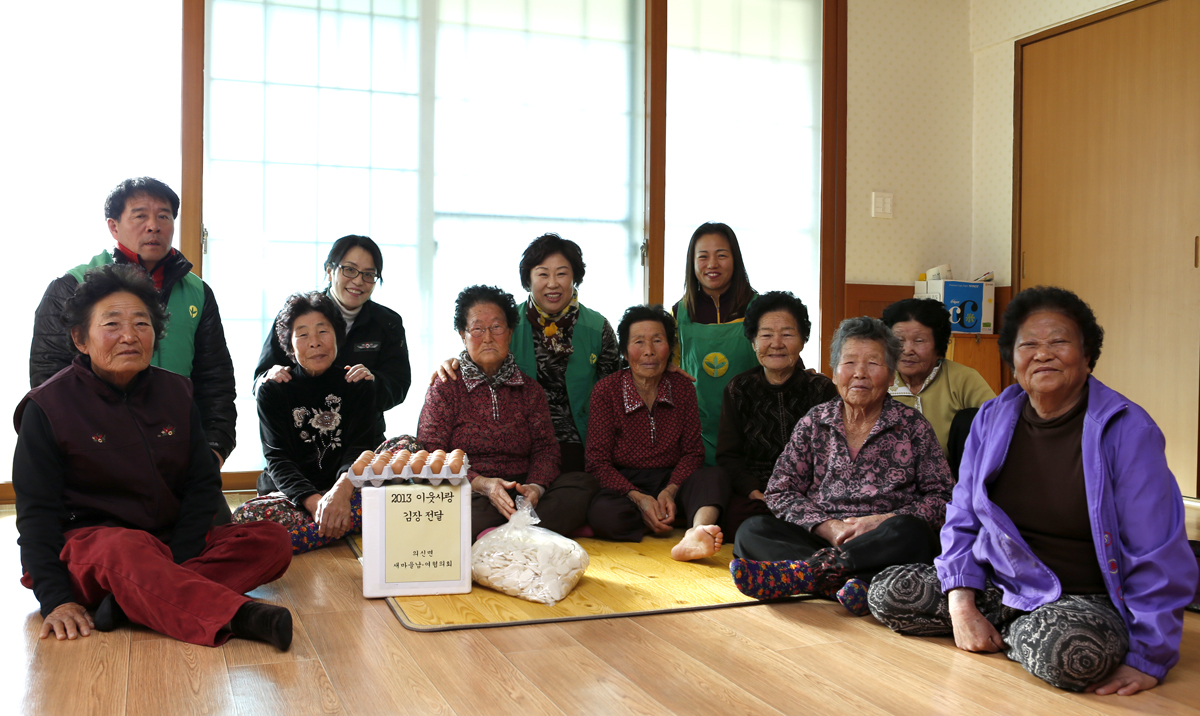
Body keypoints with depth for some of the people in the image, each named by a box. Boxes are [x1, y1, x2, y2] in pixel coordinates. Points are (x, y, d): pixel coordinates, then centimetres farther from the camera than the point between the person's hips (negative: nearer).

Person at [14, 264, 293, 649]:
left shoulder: (175, 392, 9)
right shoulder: (48, 407, -2)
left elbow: (203, 482, 7)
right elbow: (36, 512, -5)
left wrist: (177, 560, -10)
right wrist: (56, 600, -19)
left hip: (171, 544, 5)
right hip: (84, 543, -5)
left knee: (273, 541, -17)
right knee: (128, 548, -40)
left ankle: (131, 602, -33)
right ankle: (240, 616, -56)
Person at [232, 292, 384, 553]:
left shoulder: (358, 385, 9)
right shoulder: (272, 391, 7)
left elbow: (359, 447, -5)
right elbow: (278, 459, -5)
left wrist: (341, 491, -30)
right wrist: (315, 502, -26)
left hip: (347, 491, 1)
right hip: (288, 495, 0)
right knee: (245, 517, -34)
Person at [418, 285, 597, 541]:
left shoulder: (530, 389, 18)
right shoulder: (445, 387, 7)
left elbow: (545, 447, 8)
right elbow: (430, 452, -4)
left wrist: (536, 486, -16)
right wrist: (481, 483, -21)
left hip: (520, 488, 4)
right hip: (468, 490, -4)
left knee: (582, 483, -25)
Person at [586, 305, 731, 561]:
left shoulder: (683, 387, 7)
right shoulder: (605, 391, -2)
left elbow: (692, 451, 4)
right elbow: (598, 461, -6)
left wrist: (670, 491, -17)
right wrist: (639, 498, -22)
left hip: (672, 481, 3)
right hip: (623, 485, -2)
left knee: (715, 476, -28)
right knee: (603, 514, -36)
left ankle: (696, 533, -55)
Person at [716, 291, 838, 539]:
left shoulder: (822, 389, 9)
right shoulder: (739, 389, 12)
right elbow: (727, 456, 7)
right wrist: (755, 492, -13)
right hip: (751, 493, 0)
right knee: (737, 516, -34)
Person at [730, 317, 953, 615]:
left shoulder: (913, 426, 9)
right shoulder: (813, 423, 13)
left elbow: (942, 497, 2)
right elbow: (780, 492, 7)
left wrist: (882, 521, -13)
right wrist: (828, 527, -10)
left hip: (882, 544, -2)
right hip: (821, 538, 2)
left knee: (909, 532, -36)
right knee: (751, 532, -23)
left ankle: (806, 570, -32)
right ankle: (854, 581, -37)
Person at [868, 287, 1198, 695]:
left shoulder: (1127, 431, -13)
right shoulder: (992, 420, 2)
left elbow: (1158, 557, -13)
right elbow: (962, 521, 6)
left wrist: (1148, 658, -17)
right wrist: (961, 607, -9)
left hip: (1085, 600, -5)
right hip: (999, 582, 5)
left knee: (1068, 650, -39)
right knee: (887, 593, -11)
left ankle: (1005, 635, -4)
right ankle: (1016, 630, 3)